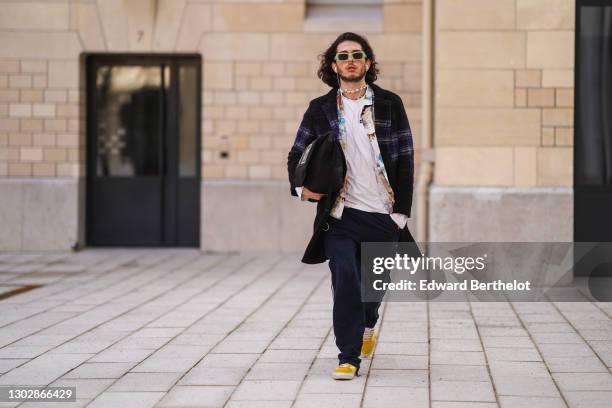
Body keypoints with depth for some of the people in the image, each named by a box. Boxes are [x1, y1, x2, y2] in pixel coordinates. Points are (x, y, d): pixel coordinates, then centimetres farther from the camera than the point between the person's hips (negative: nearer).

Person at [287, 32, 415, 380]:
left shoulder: (390, 104, 3)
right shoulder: (320, 109, 5)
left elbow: (405, 160, 4)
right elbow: (297, 154, 11)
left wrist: (402, 211, -2)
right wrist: (302, 186, -9)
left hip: (383, 213, 1)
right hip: (340, 213, -1)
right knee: (345, 280, -11)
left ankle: (368, 325, 45)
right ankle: (349, 357, -4)